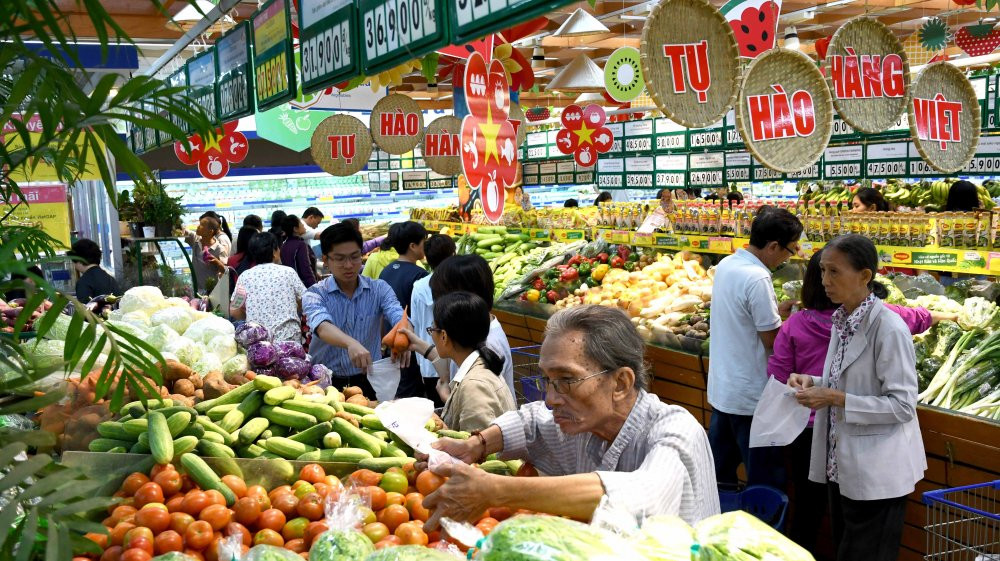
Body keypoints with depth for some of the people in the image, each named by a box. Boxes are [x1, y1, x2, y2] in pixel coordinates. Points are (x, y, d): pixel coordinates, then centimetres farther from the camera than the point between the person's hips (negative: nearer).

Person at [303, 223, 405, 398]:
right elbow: (322, 326, -21)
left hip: (367, 381, 1)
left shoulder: (379, 289, 4)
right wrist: (351, 343, -42)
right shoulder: (315, 294, -1)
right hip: (325, 382, -1)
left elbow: (398, 318, -13)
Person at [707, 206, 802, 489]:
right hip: (751, 395, -9)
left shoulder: (726, 265, 4)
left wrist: (779, 308, 10)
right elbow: (772, 340, -18)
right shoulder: (757, 279, -23)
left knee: (719, 473, 19)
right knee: (764, 479, 3)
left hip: (721, 387, 9)